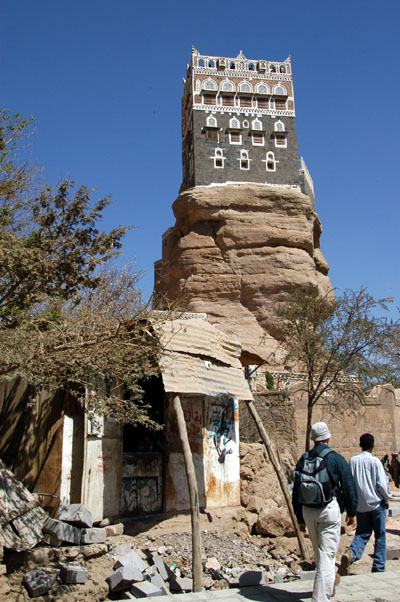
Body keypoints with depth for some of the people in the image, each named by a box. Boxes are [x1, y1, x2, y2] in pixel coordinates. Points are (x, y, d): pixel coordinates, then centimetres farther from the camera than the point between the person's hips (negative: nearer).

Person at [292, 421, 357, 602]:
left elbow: (296, 491, 9)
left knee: (319, 551, 22)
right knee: (327, 553, -2)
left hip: (308, 511, 5)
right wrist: (351, 512, 9)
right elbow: (349, 487, -4)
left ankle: (330, 580, 44)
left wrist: (300, 518, 16)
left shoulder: (303, 460, 5)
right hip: (329, 508, -5)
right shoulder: (336, 459, -6)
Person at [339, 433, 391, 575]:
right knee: (380, 536, 11)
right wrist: (387, 499, 6)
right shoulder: (375, 461, -11)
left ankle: (350, 553, -18)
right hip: (376, 503, -3)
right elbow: (382, 484, -11)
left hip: (360, 505, 3)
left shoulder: (353, 460, 0)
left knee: (362, 534, 9)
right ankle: (378, 568, 12)